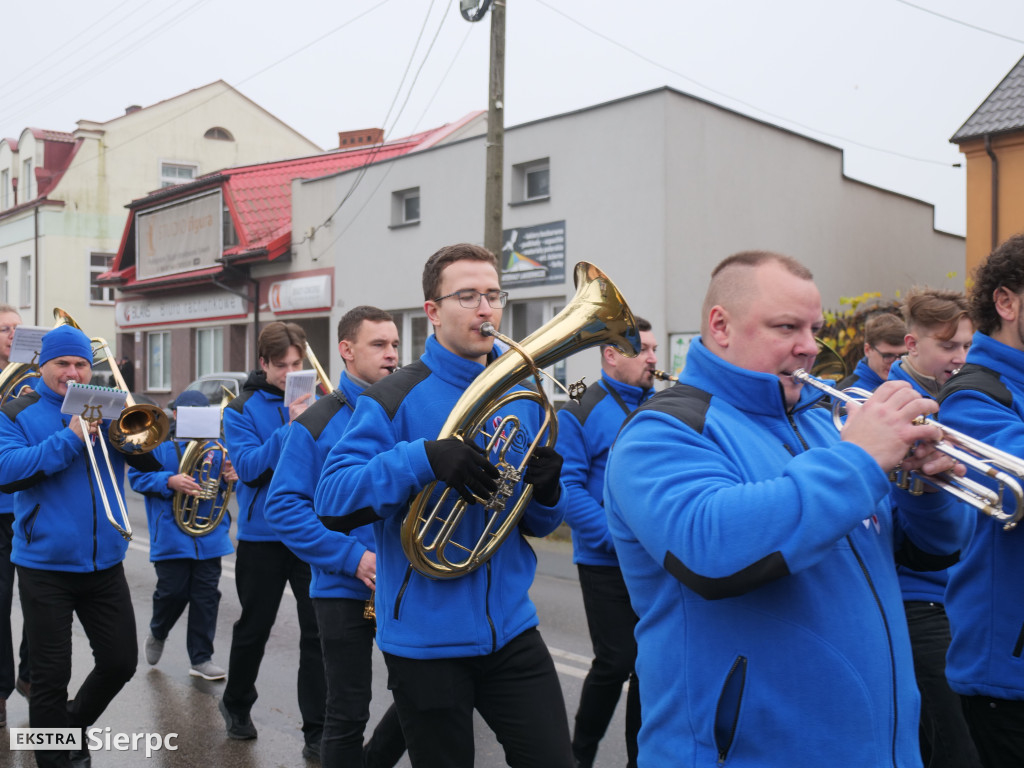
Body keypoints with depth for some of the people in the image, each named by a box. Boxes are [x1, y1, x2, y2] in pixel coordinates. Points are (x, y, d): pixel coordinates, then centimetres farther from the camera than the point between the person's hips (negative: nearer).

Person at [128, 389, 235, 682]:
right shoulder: (158, 441, -1)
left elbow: (224, 475, 17)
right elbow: (137, 476, -6)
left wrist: (230, 476, -8)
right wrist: (169, 481, -21)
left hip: (210, 534, 3)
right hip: (171, 534, -3)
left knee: (206, 595, 4)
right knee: (172, 592, 0)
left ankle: (201, 658, 14)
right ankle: (157, 634, 33)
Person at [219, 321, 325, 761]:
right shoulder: (242, 409, -1)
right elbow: (248, 466, -15)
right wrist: (292, 428, -23)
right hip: (262, 535, 0)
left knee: (318, 632, -2)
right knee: (254, 628, 15)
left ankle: (318, 733, 7)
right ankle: (236, 704, 40)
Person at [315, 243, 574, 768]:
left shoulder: (522, 398, 7)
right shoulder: (395, 399, -7)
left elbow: (538, 525, 13)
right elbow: (332, 498, -17)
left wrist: (546, 493, -10)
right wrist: (423, 458, -28)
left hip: (510, 629, 4)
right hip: (426, 640, -4)